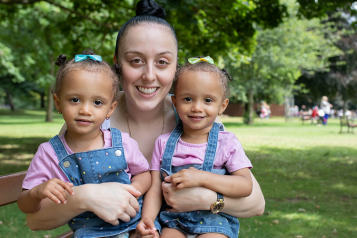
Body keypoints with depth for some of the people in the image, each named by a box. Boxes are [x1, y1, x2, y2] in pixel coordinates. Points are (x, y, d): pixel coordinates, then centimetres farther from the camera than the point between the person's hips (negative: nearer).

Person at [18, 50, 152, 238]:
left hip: (135, 222, 2)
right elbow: (25, 206, -1)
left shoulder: (123, 143, -4)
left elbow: (144, 173, 10)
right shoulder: (49, 154, -5)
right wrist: (37, 192, -23)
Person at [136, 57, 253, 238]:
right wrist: (147, 219, -18)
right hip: (174, 222, 1)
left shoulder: (227, 142, -1)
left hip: (215, 221, -1)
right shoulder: (164, 143, 5)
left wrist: (201, 177, -21)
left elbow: (246, 186, -11)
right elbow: (155, 189, 2)